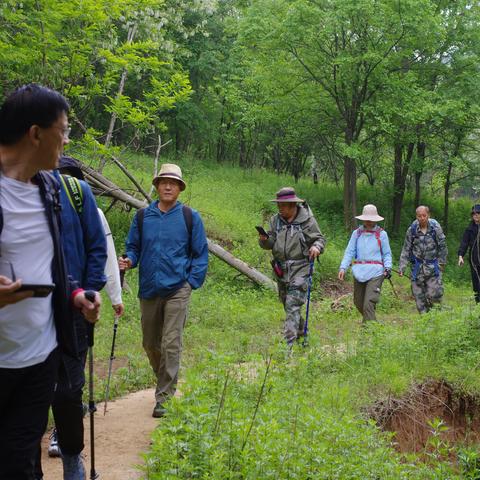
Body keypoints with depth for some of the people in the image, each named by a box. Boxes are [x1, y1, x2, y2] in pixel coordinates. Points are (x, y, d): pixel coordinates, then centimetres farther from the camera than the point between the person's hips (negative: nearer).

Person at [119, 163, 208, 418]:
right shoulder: (142, 216, 7)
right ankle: (165, 381, 34)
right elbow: (133, 247, 14)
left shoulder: (190, 217, 2)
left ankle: (164, 397, -1)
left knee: (170, 344, -8)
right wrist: (129, 261, -7)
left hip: (177, 290, -3)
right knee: (150, 344, 12)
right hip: (148, 290, 3)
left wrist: (192, 282, -3)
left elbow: (200, 253, 5)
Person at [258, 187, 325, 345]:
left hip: (300, 268, -6)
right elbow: (271, 243, 9)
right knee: (286, 302, 18)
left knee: (293, 305, -14)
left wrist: (316, 247, -24)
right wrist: (265, 240, -14)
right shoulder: (275, 220, 6)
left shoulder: (307, 220, -8)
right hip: (281, 268, 6)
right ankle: (300, 331, 39)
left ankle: (289, 341, -16)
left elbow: (320, 238, -2)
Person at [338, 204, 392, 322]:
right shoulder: (356, 233, 9)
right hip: (359, 272, 4)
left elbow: (387, 254, 7)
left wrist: (388, 267, -11)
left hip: (375, 273, -4)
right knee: (358, 303, 12)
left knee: (369, 304, -16)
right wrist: (343, 267, -9)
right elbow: (349, 252, 5)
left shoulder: (382, 234, 4)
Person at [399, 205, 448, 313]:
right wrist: (402, 267, -2)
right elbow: (406, 249, 4)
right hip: (418, 267, 1)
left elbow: (442, 247, 6)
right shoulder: (412, 230, -1)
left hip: (433, 267, -1)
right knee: (418, 295, 1)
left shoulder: (436, 228, -3)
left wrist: (442, 262, 2)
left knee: (434, 294, -8)